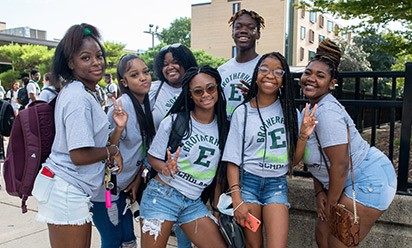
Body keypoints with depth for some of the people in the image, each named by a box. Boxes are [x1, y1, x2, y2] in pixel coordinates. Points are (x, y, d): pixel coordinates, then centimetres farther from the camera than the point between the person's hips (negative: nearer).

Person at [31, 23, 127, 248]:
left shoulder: (83, 93, 12)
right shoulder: (79, 98, -18)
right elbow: (80, 155, -23)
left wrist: (118, 128, 1)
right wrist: (112, 150, -8)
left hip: (71, 189, 9)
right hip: (67, 190, -9)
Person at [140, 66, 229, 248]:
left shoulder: (223, 126, 1)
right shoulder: (174, 121, -10)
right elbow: (152, 157, -3)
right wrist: (166, 168, -21)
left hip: (194, 203, 4)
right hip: (162, 196, -4)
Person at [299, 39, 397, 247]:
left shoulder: (327, 112, -25)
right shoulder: (312, 108, 5)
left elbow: (340, 165, -24)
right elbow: (316, 157, 9)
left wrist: (332, 203, -12)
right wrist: (319, 192, 3)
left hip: (370, 181, -10)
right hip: (350, 181, 10)